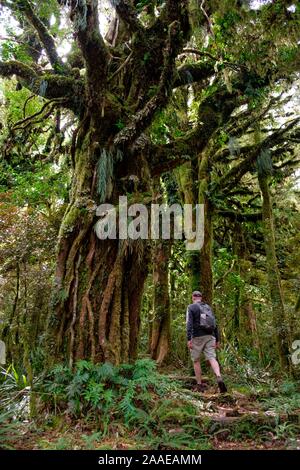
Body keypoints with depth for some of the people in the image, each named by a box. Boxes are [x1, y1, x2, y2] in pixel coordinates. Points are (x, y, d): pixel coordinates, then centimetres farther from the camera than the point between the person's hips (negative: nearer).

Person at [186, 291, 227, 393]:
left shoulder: (191, 307, -1)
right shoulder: (208, 307, 15)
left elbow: (189, 324, -14)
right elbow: (215, 325, 13)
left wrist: (189, 339, -17)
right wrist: (217, 340, 16)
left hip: (197, 337, -4)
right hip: (209, 337, 4)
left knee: (196, 360, 10)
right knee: (212, 358, -6)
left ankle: (199, 385, 13)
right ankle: (219, 378, -30)